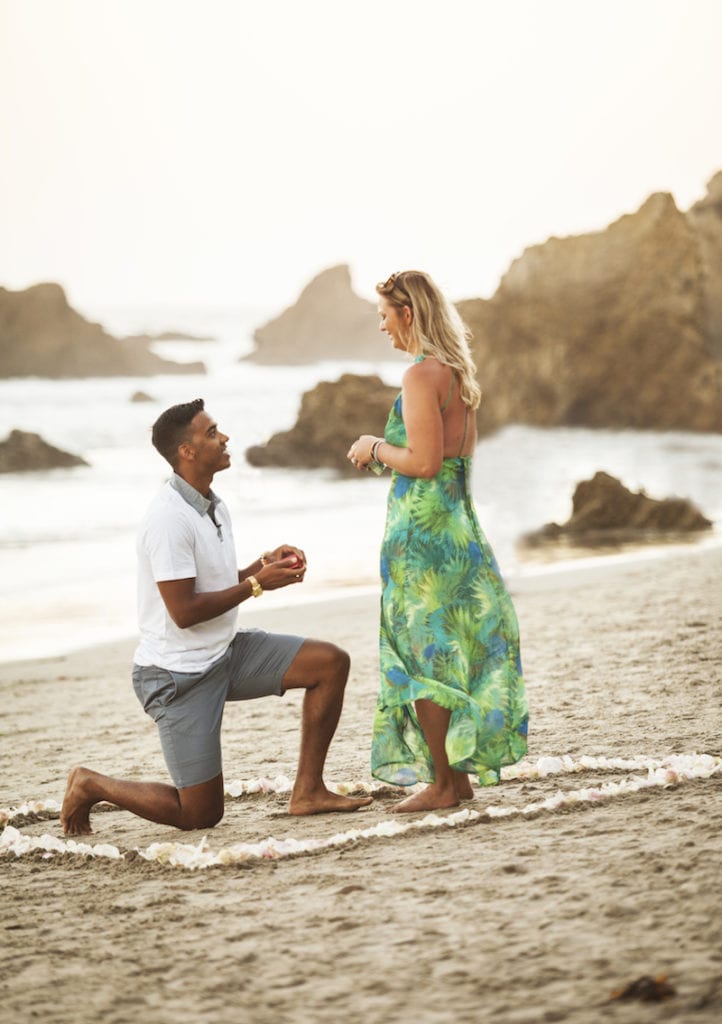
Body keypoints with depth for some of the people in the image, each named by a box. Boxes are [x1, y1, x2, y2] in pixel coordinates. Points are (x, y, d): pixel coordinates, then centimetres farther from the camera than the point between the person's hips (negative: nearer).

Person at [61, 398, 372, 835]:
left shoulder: (213, 505, 8)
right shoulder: (169, 520, -22)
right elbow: (184, 611, -23)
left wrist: (264, 564, -1)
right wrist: (257, 584, -16)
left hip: (225, 653, 9)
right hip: (179, 674, -9)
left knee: (331, 663, -4)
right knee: (201, 815, -4)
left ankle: (308, 791, 2)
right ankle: (91, 785, 17)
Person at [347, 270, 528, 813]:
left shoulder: (421, 377, -16)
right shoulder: (459, 374, 12)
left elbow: (424, 463, -21)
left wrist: (377, 447, -6)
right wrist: (386, 450, 18)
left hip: (422, 525, -9)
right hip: (458, 520, 9)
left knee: (421, 652, -3)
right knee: (451, 647, 13)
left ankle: (442, 782, 1)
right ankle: (459, 772, 18)